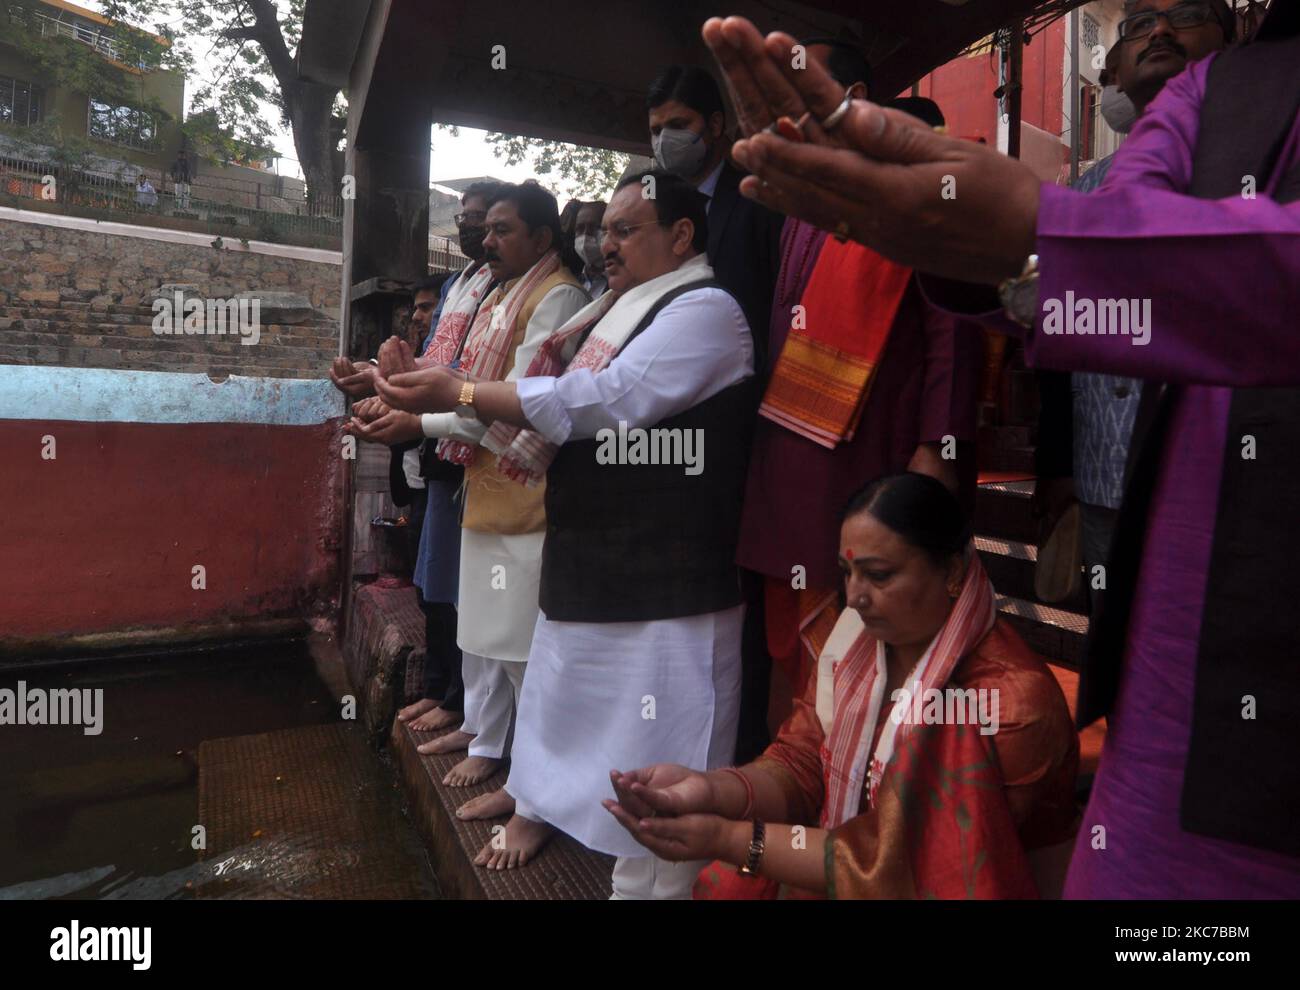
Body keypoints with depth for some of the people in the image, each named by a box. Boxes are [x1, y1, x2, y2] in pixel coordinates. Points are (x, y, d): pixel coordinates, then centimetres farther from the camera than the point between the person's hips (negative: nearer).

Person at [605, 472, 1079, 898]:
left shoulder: (1015, 702, -22)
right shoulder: (860, 635, -3)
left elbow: (899, 862, -21)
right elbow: (801, 765, -2)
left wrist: (728, 839, -24)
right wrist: (712, 790, -21)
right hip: (851, 857, 5)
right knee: (725, 883, -13)